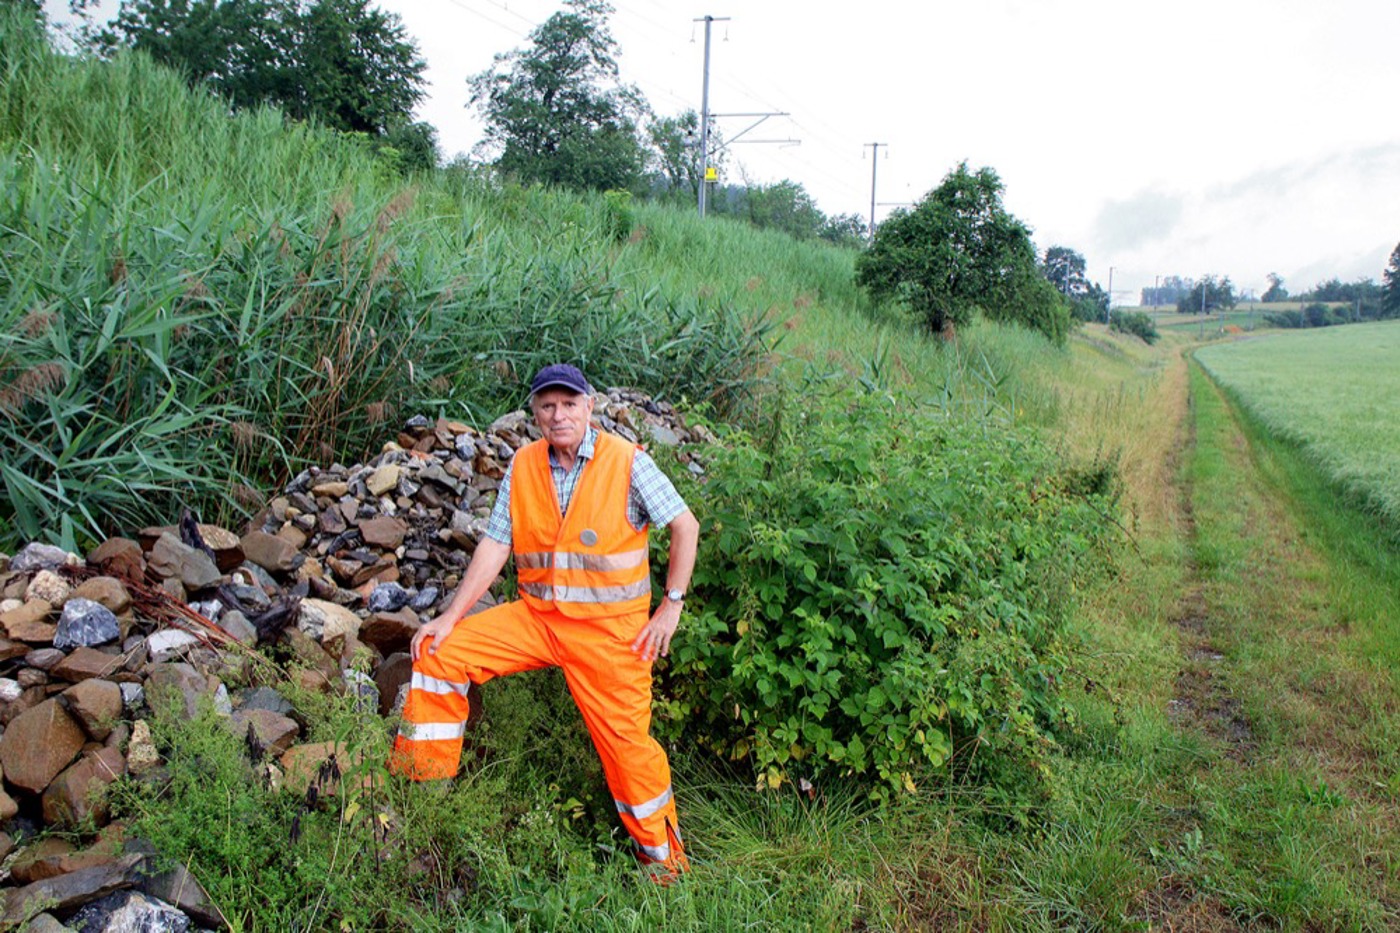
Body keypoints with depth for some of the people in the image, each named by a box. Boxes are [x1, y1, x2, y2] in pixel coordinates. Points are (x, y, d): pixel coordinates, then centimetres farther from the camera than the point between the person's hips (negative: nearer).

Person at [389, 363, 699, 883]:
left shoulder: (627, 462, -9)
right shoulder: (523, 468, 2)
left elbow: (685, 526, -4)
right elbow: (494, 546, 3)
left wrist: (672, 605, -5)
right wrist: (452, 615, -3)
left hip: (609, 628, -4)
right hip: (536, 616, 4)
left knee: (625, 739, -1)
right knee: (440, 653, -6)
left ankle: (662, 856, 21)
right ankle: (420, 781, 11)